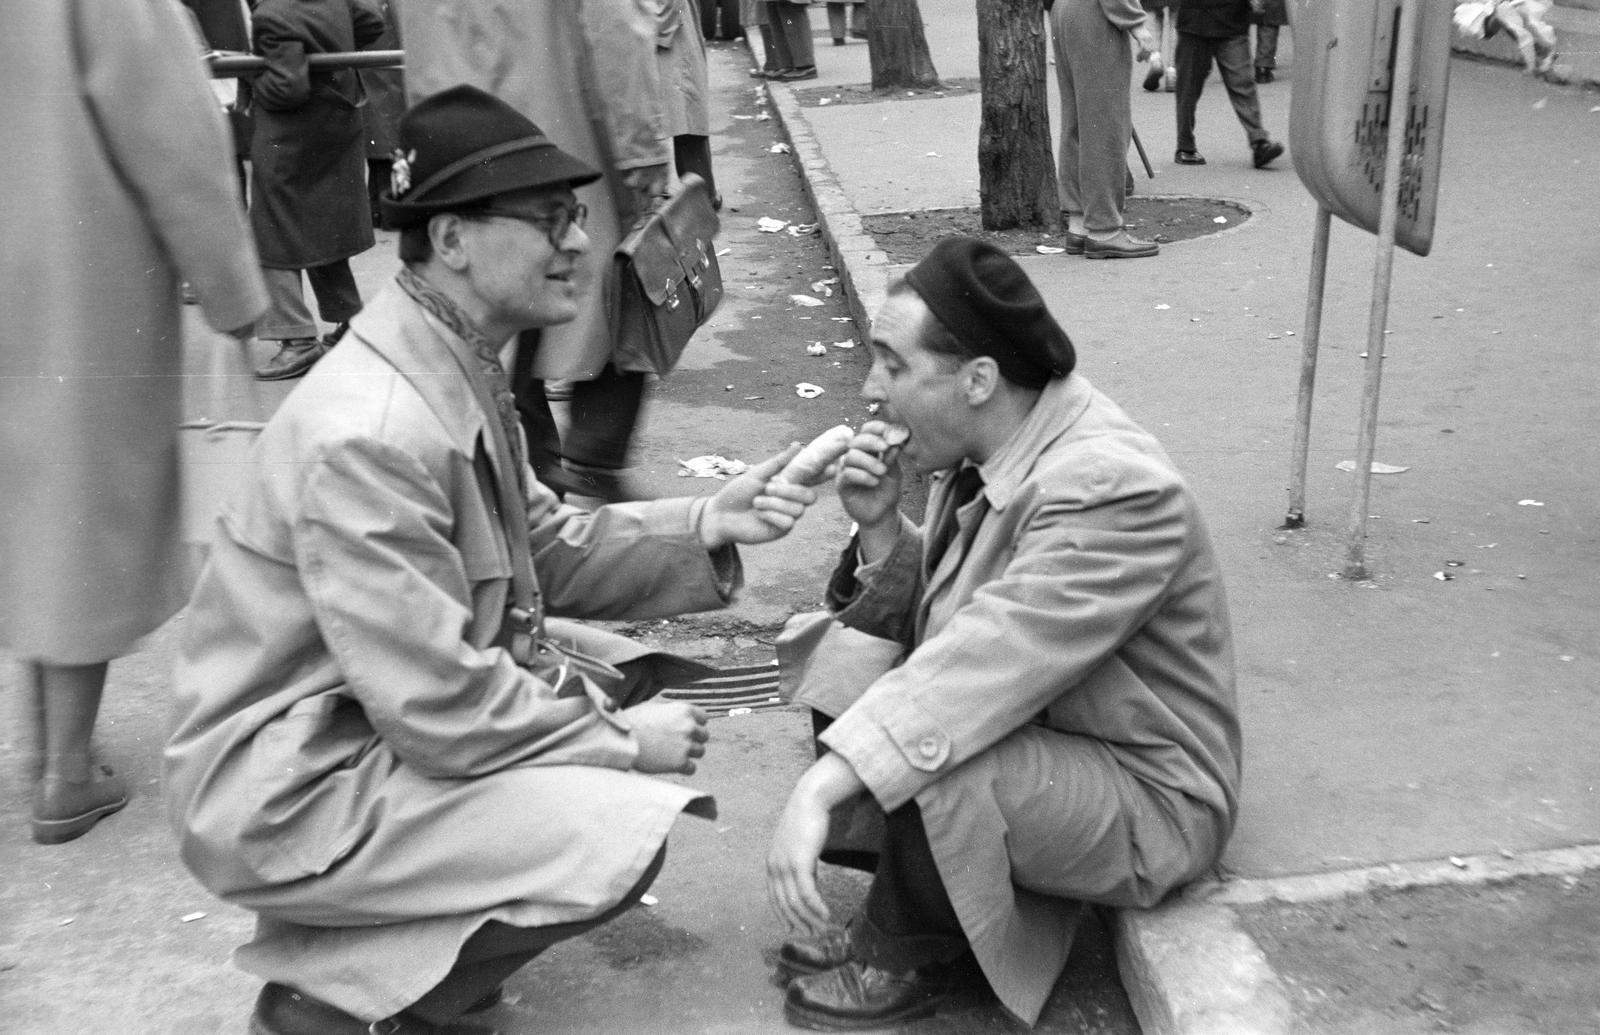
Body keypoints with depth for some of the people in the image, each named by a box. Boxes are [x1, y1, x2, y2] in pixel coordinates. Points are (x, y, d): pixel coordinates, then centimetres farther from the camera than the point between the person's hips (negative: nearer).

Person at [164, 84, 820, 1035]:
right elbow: (440, 711, -27)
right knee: (620, 836, -20)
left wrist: (704, 527, -5)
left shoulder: (463, 368, 2)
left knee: (615, 674, 11)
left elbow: (545, 551, 8)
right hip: (288, 790, -10)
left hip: (381, 710, 10)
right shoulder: (367, 435, -28)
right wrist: (623, 742, -14)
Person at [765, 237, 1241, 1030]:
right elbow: (928, 625, 5)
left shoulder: (1111, 488, -28)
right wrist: (879, 527, -13)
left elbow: (986, 663, -38)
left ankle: (906, 957, -1)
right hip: (1042, 737, 9)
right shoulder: (986, 448, -2)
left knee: (924, 764, -33)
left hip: (1148, 801, -9)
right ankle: (896, 918, 7)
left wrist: (820, 789, -42)